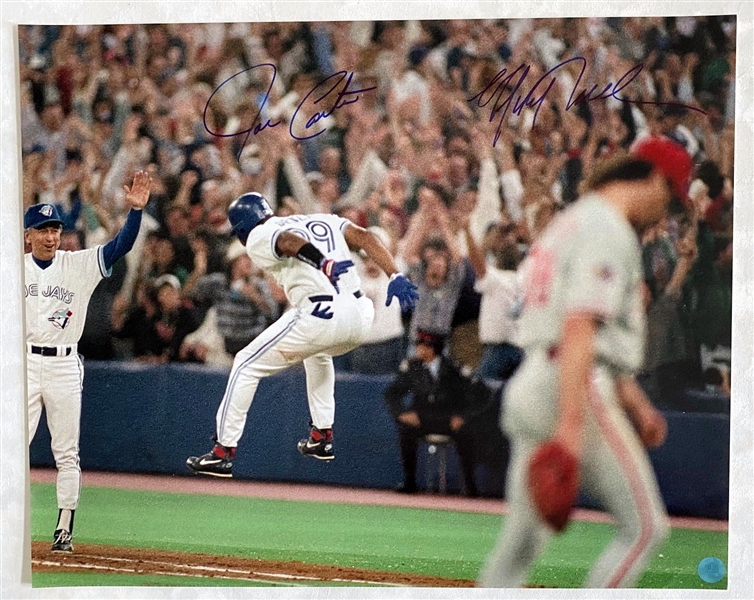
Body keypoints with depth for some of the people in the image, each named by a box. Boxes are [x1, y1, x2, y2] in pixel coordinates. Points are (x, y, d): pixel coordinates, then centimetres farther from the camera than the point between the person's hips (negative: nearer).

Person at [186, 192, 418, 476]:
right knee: (317, 352, 39)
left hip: (320, 317, -7)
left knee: (247, 365, 10)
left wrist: (325, 263, -32)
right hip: (361, 318, 7)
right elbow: (364, 237, 11)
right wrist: (395, 276, 0)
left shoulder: (259, 237, 8)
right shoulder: (323, 221, 27)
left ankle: (223, 454, 8)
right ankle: (321, 437, 37)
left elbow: (290, 241, -15)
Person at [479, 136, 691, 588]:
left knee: (522, 541, 8)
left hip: (531, 383, 10)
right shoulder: (608, 230, -9)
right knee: (646, 526, -3)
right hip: (578, 390, -10)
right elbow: (578, 328, -21)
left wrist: (634, 402, 35)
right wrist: (571, 423, -27)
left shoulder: (570, 222, 23)